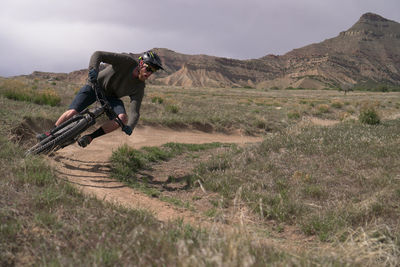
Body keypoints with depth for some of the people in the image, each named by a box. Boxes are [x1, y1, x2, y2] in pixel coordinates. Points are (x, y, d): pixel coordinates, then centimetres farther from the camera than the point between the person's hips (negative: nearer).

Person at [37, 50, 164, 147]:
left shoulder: (139, 87, -17)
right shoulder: (127, 61, -27)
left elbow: (135, 112, -22)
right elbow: (98, 54, -30)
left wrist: (130, 127, -42)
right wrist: (93, 69, -48)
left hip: (111, 97, 3)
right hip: (95, 85, -3)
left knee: (123, 118, -25)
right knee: (72, 111, -18)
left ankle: (90, 137, -16)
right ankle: (50, 134, 7)